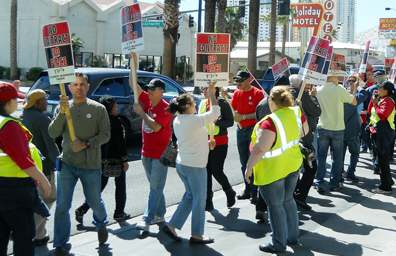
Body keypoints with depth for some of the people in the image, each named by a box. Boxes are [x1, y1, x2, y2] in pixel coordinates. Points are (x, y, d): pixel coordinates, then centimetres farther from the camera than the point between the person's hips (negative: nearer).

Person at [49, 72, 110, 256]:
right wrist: (62, 113, -19)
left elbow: (105, 135, -2)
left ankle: (101, 225, 46)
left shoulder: (98, 108, 1)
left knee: (95, 201, 14)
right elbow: (53, 133, -6)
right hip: (67, 164, 1)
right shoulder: (62, 107, 4)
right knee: (62, 206, -2)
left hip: (91, 165, 0)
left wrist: (86, 144, -15)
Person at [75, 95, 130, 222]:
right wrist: (125, 160, -11)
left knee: (100, 184, 11)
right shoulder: (115, 121, -13)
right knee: (120, 185, 11)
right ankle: (119, 213, 19)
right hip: (115, 158, -5)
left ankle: (82, 209, -2)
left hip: (101, 158, 5)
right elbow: (120, 142, -15)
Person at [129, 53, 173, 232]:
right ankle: (160, 214, 27)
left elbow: (155, 126, -25)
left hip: (160, 153, -7)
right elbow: (133, 84, 2)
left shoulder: (166, 108, -14)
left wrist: (141, 112, -18)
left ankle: (147, 220, -8)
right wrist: (134, 63, -6)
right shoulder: (146, 101, 5)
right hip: (146, 152, 7)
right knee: (155, 186, 15)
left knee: (156, 187, -6)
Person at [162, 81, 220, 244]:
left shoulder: (177, 121, 7)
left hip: (181, 163, 9)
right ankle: (197, 235, 14)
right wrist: (212, 95, -9)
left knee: (190, 196, 20)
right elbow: (215, 113, -18)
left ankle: (172, 226, 16)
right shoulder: (193, 120, -20)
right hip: (195, 166, -9)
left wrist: (206, 143, 17)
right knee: (199, 200, 4)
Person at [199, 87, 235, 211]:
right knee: (205, 172, 3)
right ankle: (208, 202, 11)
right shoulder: (203, 103, 12)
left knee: (216, 171, -6)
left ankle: (230, 192, 22)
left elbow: (230, 122, -9)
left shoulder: (223, 104, -7)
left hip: (219, 142, -6)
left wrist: (216, 121, -23)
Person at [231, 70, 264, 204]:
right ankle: (247, 190, 21)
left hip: (253, 131, -6)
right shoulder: (236, 93, 10)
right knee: (244, 163, 11)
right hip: (240, 131, 6)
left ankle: (254, 192, 0)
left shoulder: (257, 93, -7)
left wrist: (243, 116, -16)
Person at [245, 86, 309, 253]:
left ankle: (278, 244, 18)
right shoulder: (296, 113, -5)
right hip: (293, 165, 7)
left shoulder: (270, 122, -26)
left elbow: (259, 149, -28)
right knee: (288, 201, 23)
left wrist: (249, 168, -17)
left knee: (275, 206, 6)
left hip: (273, 170, -7)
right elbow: (304, 132, 14)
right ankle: (293, 236, 35)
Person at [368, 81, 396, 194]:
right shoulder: (380, 99, 15)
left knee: (382, 159, -7)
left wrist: (375, 104, -15)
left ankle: (385, 187, -3)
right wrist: (373, 99, 7)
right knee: (380, 158, 19)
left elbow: (382, 116, -26)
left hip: (384, 133, -10)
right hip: (378, 132, 10)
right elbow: (370, 111, 16)